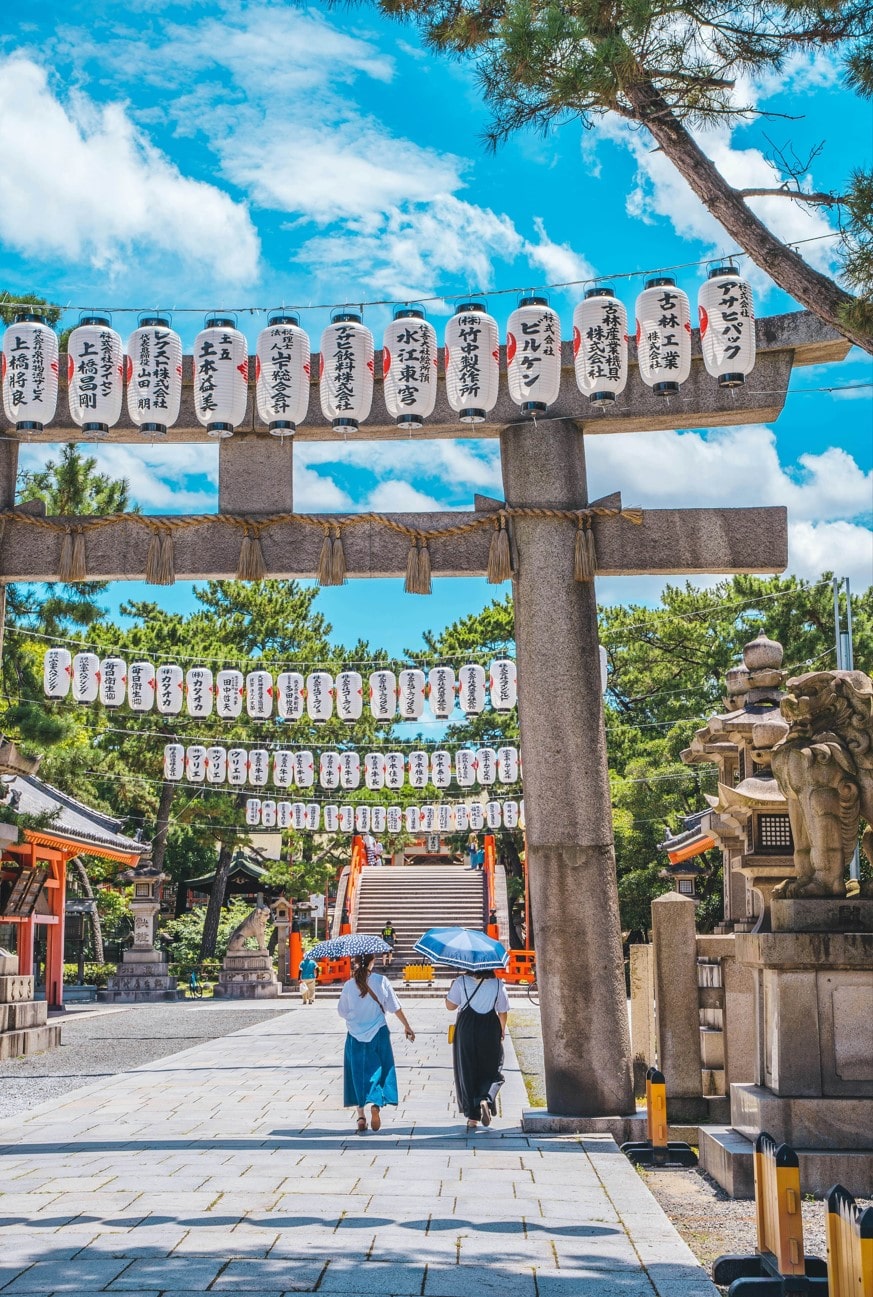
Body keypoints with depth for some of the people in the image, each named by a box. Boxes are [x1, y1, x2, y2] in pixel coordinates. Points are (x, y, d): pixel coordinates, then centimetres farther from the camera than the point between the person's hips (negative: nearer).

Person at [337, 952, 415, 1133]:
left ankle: (361, 1116, 5)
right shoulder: (381, 981, -8)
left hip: (355, 1036, 0)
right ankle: (376, 1104, -11)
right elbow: (395, 1007, -3)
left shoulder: (349, 985, -7)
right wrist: (407, 1026, 8)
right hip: (378, 1033, 0)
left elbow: (342, 1012, 1)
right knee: (378, 1069, 11)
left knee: (358, 1072, 9)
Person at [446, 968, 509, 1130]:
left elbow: (450, 1005, 3)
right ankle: (485, 1099, -17)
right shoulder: (497, 984, -1)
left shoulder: (461, 982, -3)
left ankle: (472, 1117, 8)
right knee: (492, 1072, 12)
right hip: (490, 1032, 0)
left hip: (466, 1031, 0)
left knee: (467, 1072, 9)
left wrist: (452, 988, 19)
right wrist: (502, 1032, 21)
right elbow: (502, 1012, 4)